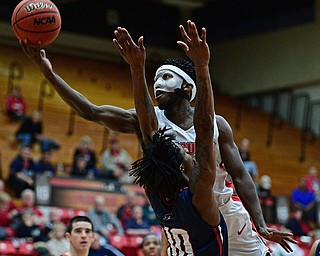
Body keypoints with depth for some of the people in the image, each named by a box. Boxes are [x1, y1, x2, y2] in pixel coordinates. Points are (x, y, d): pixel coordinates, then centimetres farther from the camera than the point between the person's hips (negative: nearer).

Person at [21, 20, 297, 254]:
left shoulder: (215, 124, -4)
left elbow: (240, 175, -2)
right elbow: (91, 112, -13)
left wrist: (262, 226, -10)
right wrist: (49, 73, -23)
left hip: (227, 215, 1)